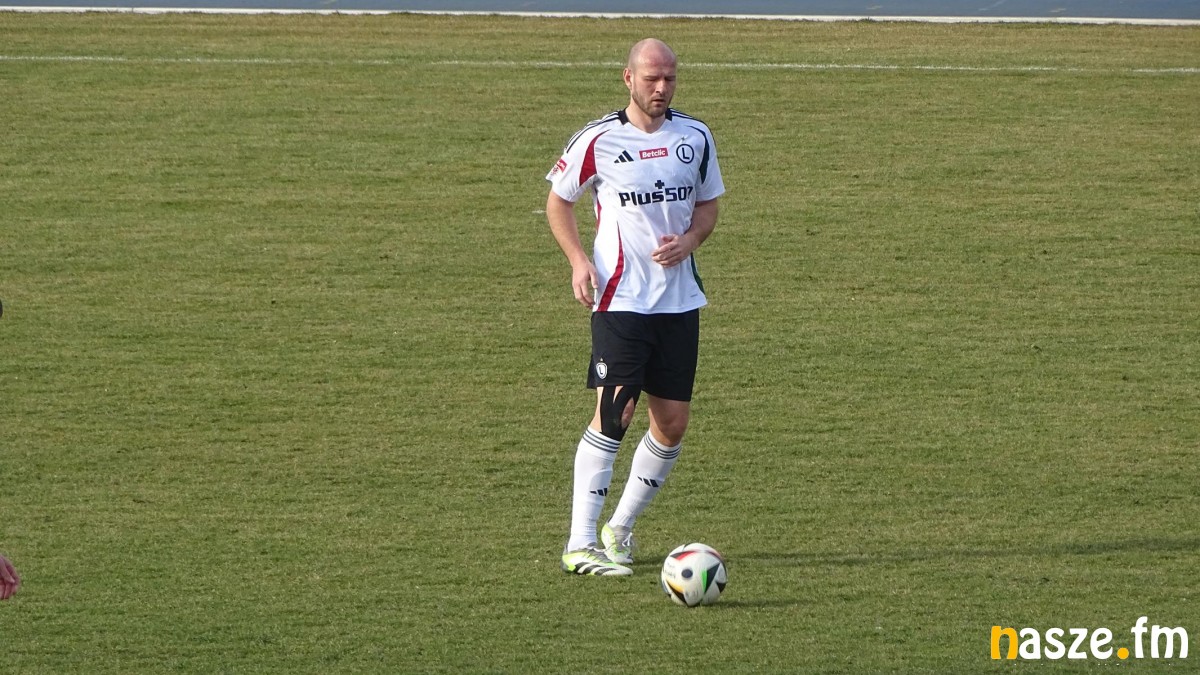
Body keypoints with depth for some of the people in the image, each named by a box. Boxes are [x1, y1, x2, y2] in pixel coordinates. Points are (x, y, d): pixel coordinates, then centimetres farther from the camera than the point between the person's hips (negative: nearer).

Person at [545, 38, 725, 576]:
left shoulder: (695, 137, 6)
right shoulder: (598, 140, -5)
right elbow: (558, 200, 6)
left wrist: (688, 241, -5)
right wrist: (579, 260, -9)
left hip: (680, 300, 5)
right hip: (620, 300, -5)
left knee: (673, 423, 4)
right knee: (614, 411, -16)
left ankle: (619, 530, 22)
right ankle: (580, 545, -14)